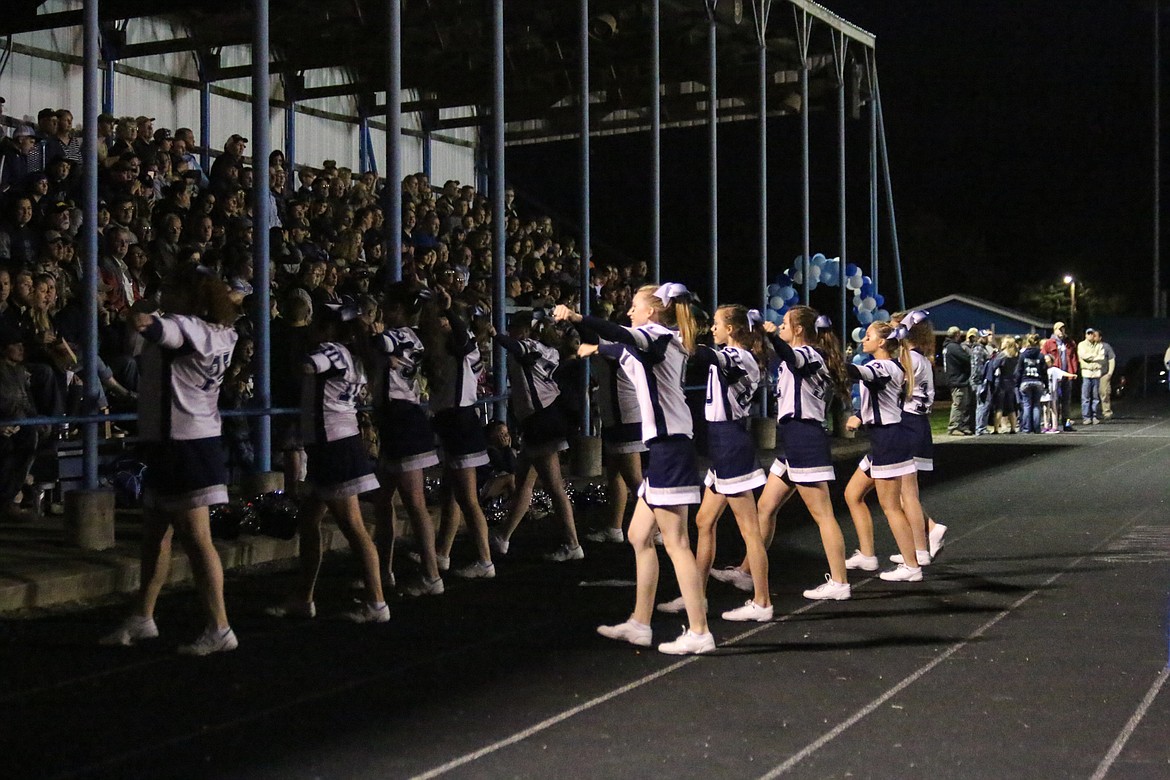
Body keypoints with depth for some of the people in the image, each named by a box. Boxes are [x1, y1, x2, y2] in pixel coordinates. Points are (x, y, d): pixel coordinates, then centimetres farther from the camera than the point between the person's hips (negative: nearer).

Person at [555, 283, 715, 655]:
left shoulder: (657, 335, -7)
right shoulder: (659, 343, 21)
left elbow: (625, 336, -31)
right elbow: (624, 348, 44)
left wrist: (577, 318, -43)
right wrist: (596, 349, 62)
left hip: (669, 445, -10)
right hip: (664, 445, 10)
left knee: (675, 542, -8)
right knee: (639, 536, 14)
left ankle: (698, 632, -7)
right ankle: (640, 624, 19)